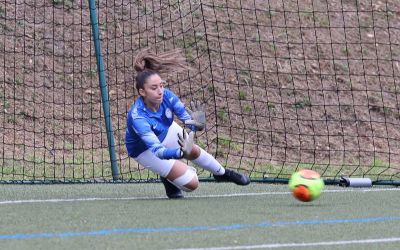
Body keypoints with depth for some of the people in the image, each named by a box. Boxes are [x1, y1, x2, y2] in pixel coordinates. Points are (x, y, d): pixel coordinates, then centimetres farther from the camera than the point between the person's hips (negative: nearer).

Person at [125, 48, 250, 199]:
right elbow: (156, 150, -48)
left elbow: (187, 118, -25)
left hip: (166, 132, 5)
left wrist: (197, 124, -50)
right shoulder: (137, 117, -43)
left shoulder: (166, 96, -29)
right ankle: (168, 180, 25)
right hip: (145, 150, -4)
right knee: (191, 183, -8)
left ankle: (221, 173, 54)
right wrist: (181, 153, -65)